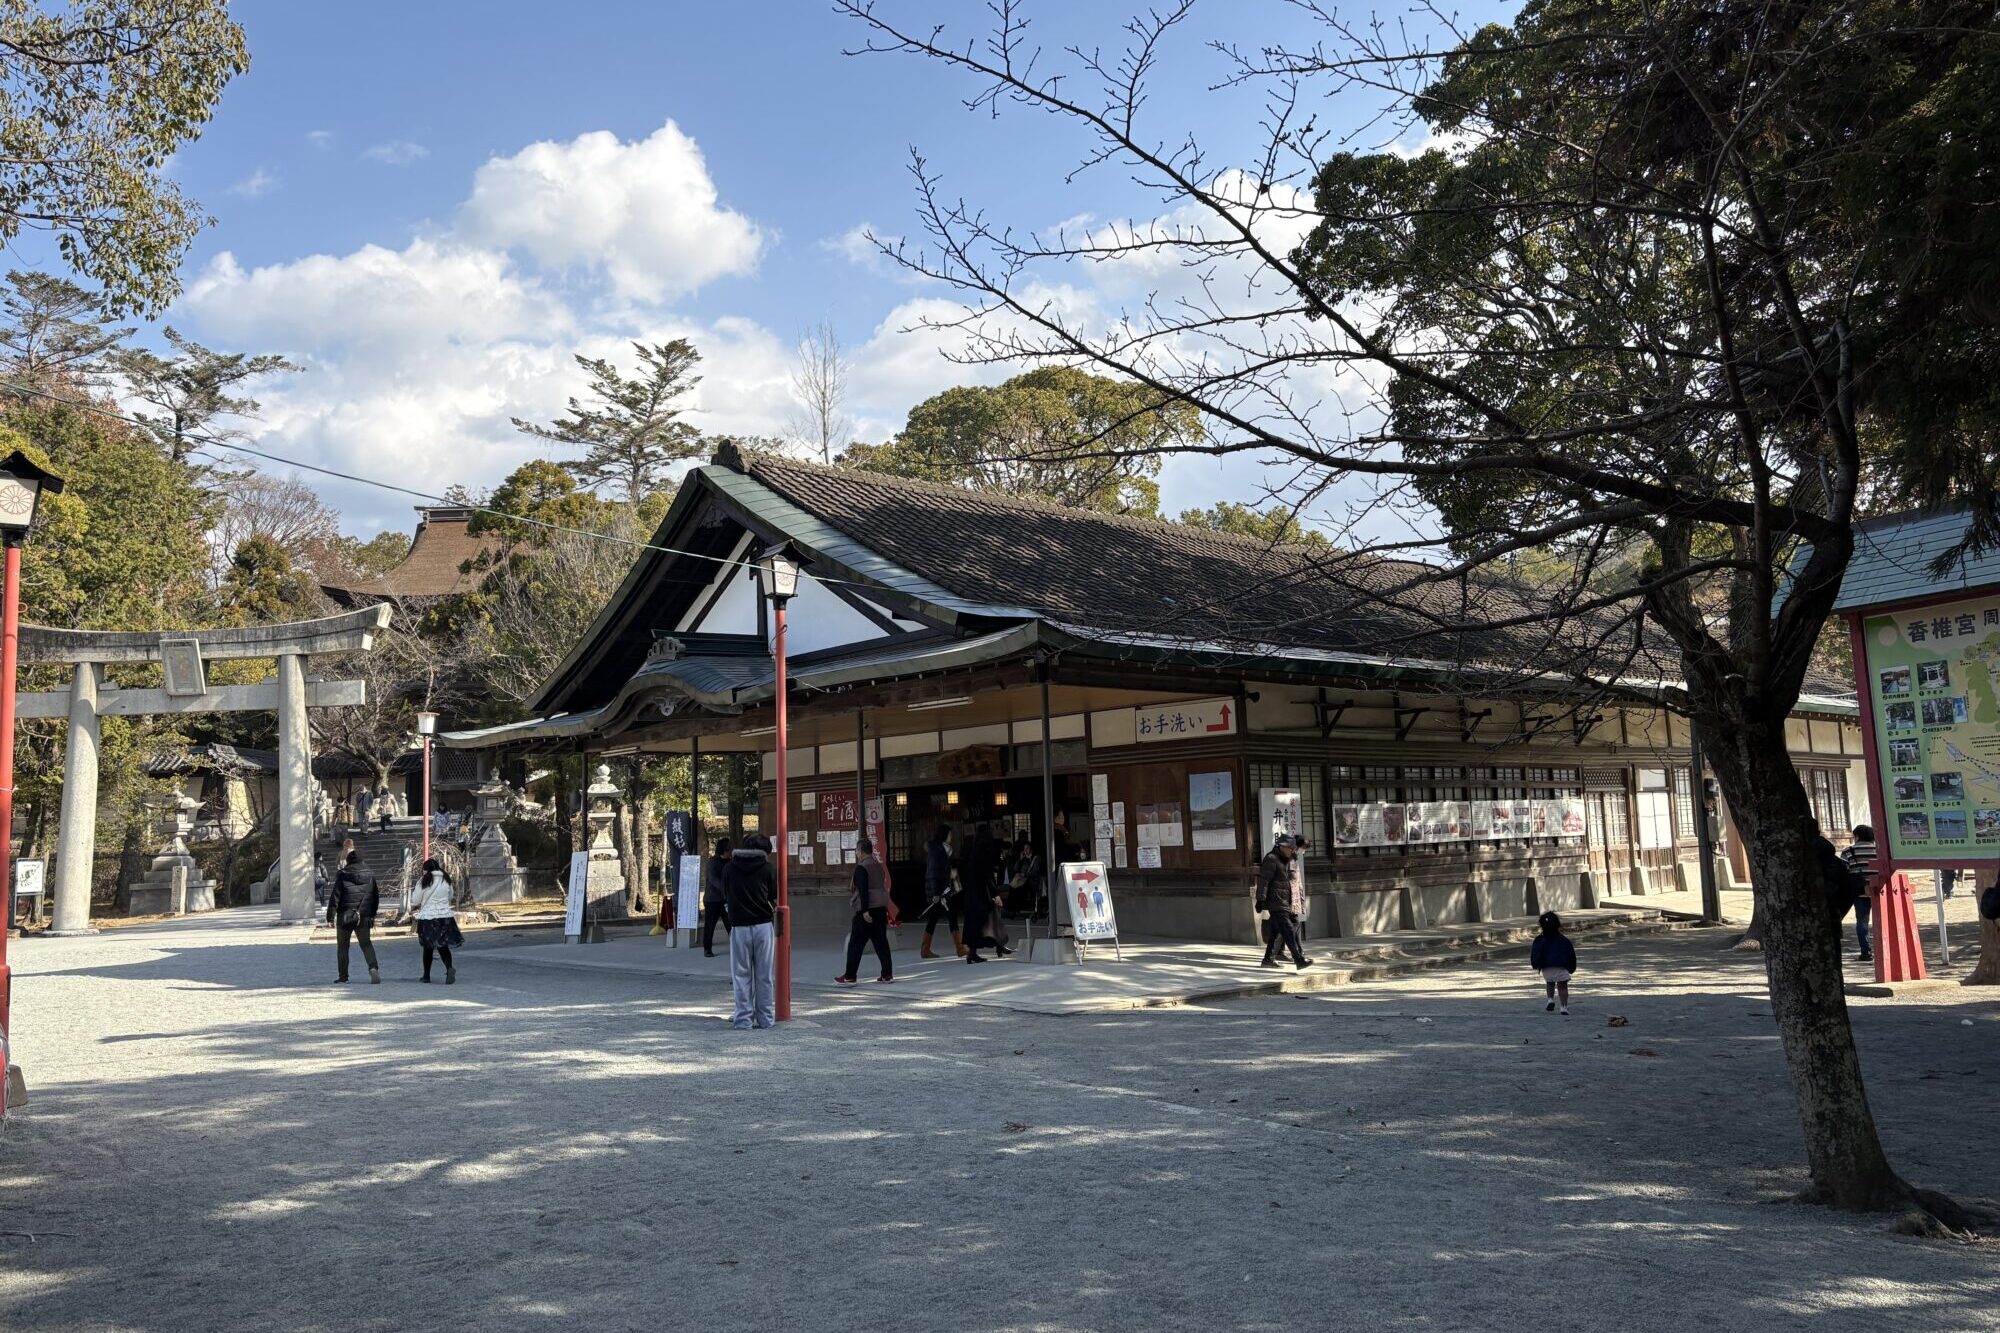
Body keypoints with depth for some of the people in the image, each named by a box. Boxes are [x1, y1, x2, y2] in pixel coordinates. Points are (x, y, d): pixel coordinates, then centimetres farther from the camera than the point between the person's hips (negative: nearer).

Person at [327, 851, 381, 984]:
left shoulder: (342, 876, -6)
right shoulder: (369, 876, 5)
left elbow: (335, 897, -9)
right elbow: (376, 897, 12)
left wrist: (330, 917, -5)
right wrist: (372, 915, 24)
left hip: (345, 917, -2)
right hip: (363, 917, 2)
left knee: (342, 946, 12)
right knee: (366, 944, 8)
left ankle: (343, 975, 15)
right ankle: (373, 967, -15)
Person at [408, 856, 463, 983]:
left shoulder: (423, 882, -8)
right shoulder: (447, 881, 5)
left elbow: (415, 901, -2)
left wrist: (413, 909, 19)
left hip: (428, 917, -3)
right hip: (445, 916, 3)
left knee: (428, 948, 10)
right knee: (443, 946, 7)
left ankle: (427, 976, 20)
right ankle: (449, 968, -20)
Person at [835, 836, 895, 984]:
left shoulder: (861, 868, -11)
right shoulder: (879, 866, 13)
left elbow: (863, 891, -18)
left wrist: (865, 910, -20)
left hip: (866, 911, -7)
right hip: (881, 909, 7)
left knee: (855, 944, -1)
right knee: (881, 942, 9)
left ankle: (849, 976, 2)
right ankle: (887, 974, 7)